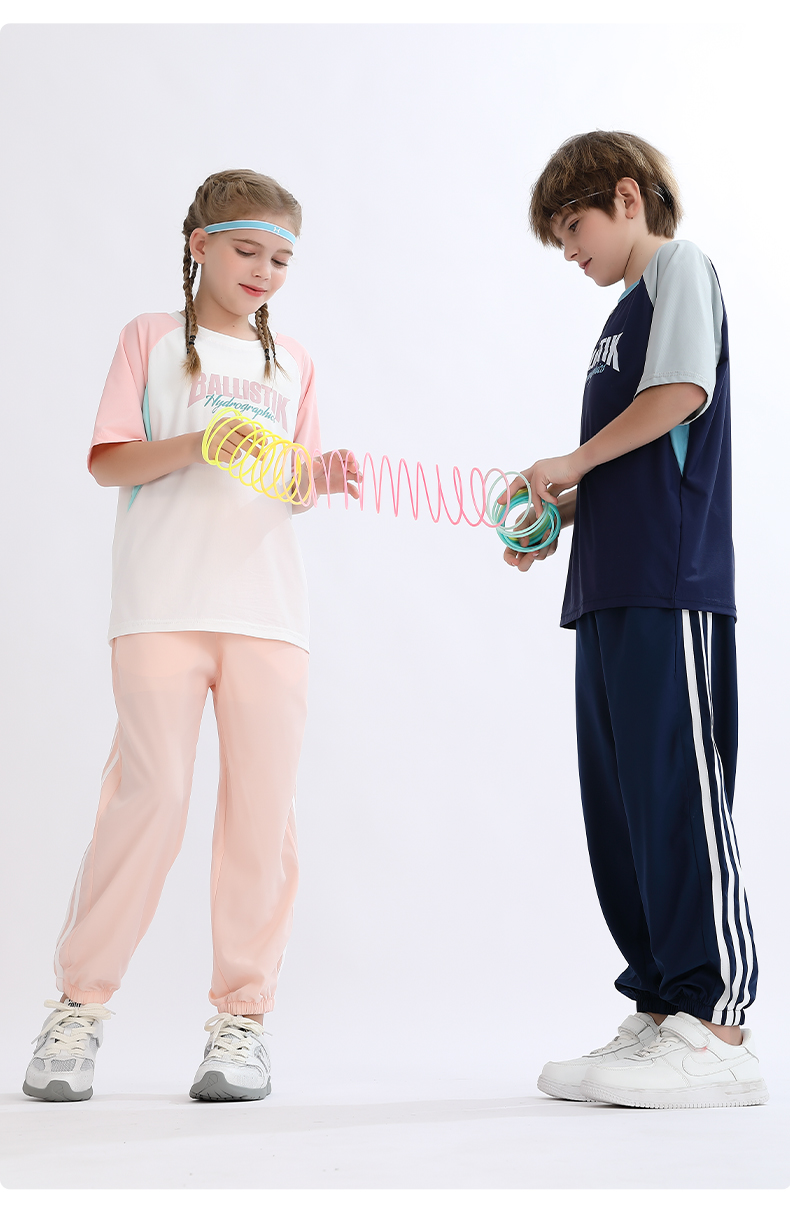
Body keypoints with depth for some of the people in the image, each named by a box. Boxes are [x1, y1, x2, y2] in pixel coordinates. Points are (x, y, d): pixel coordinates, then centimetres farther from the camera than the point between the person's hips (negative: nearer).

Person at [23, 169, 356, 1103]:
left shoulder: (290, 361, 21)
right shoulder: (152, 337, 11)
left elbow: (291, 491, 18)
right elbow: (108, 462, 1)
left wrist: (317, 482, -5)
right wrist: (195, 444, -14)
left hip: (267, 605, 4)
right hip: (162, 598, -3)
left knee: (262, 806, -2)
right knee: (151, 791, -10)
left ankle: (241, 1015, 6)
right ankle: (79, 1007, 4)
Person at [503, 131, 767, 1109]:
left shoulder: (678, 268, 4)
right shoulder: (625, 314, 28)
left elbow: (683, 390, -14)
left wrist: (567, 464, -6)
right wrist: (556, 517, 12)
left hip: (671, 585, -9)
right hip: (613, 587, 9)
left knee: (676, 788, -11)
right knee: (619, 799, 6)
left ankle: (716, 1031, -7)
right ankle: (662, 1011, 11)